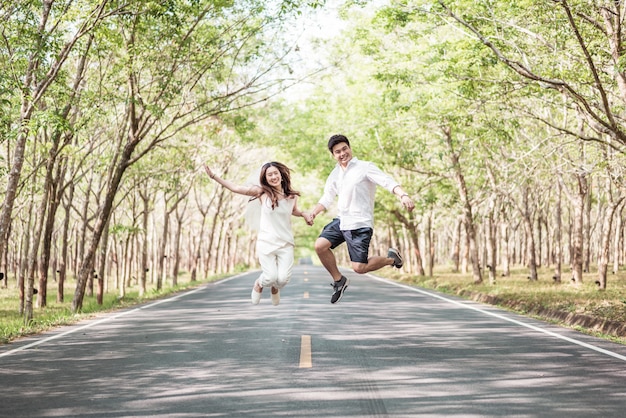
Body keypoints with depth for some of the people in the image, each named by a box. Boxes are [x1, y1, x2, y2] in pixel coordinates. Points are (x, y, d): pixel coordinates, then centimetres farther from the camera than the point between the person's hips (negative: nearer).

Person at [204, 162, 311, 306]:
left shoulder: (292, 196, 4)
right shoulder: (263, 192, -3)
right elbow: (236, 188, -3)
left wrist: (304, 214, 5)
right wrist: (213, 176, -7)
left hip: (286, 244, 2)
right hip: (266, 243, -2)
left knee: (283, 278, -11)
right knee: (270, 277, -11)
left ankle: (275, 288, 28)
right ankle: (259, 284, 28)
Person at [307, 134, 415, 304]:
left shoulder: (365, 167, -9)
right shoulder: (334, 174, 11)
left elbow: (388, 181, -21)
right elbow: (327, 198, 18)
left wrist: (403, 195, -40)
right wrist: (313, 213, -1)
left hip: (360, 224, -6)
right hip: (341, 220, 7)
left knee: (359, 267, -10)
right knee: (320, 245, -11)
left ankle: (391, 258, 19)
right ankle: (339, 280, 10)